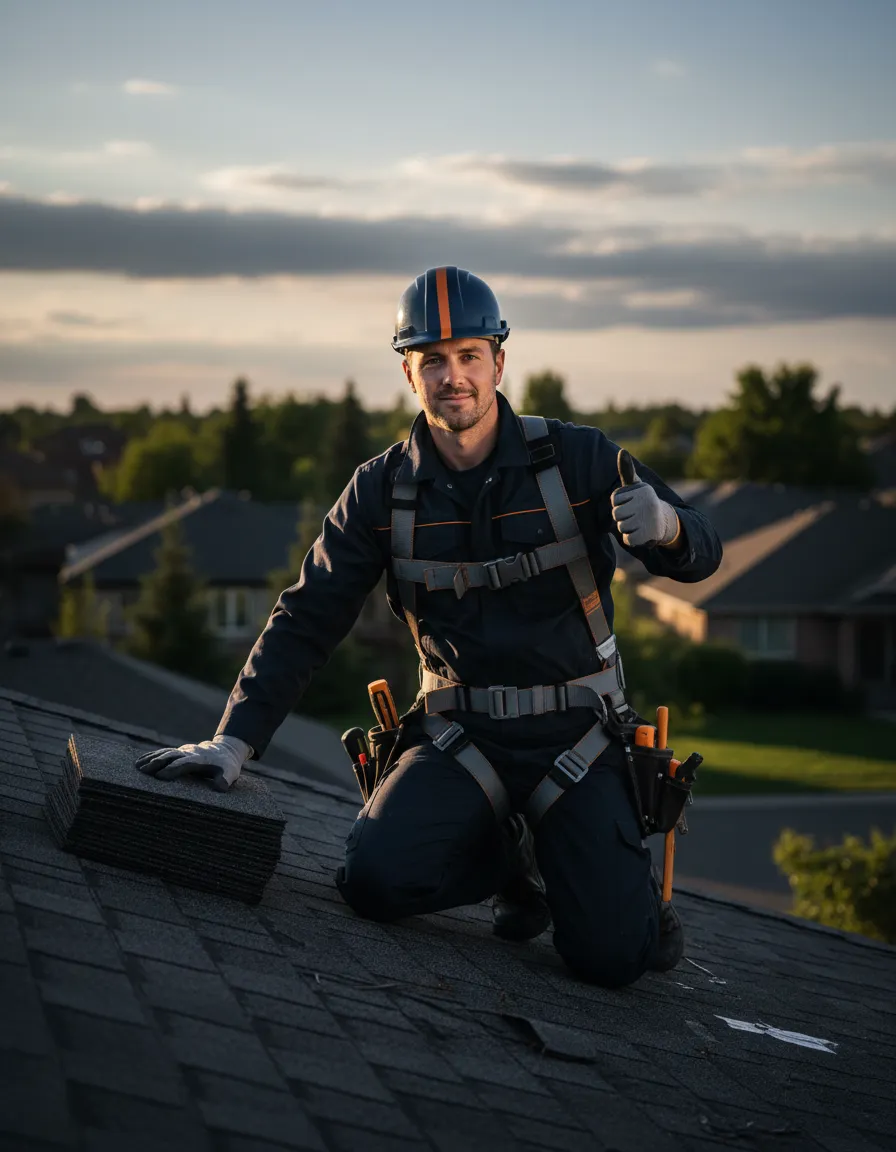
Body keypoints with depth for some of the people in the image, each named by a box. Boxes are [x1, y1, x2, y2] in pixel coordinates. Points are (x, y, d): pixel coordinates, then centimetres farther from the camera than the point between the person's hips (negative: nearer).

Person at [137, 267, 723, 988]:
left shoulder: (576, 459, -5)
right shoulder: (382, 492, 1)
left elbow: (701, 555, -3)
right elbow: (306, 622, 1)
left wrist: (667, 526, -29)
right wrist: (238, 738, -11)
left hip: (574, 740, -2)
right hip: (460, 738, 2)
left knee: (611, 957, -18)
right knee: (377, 880, -24)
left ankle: (632, 886, 20)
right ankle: (513, 862, 8)